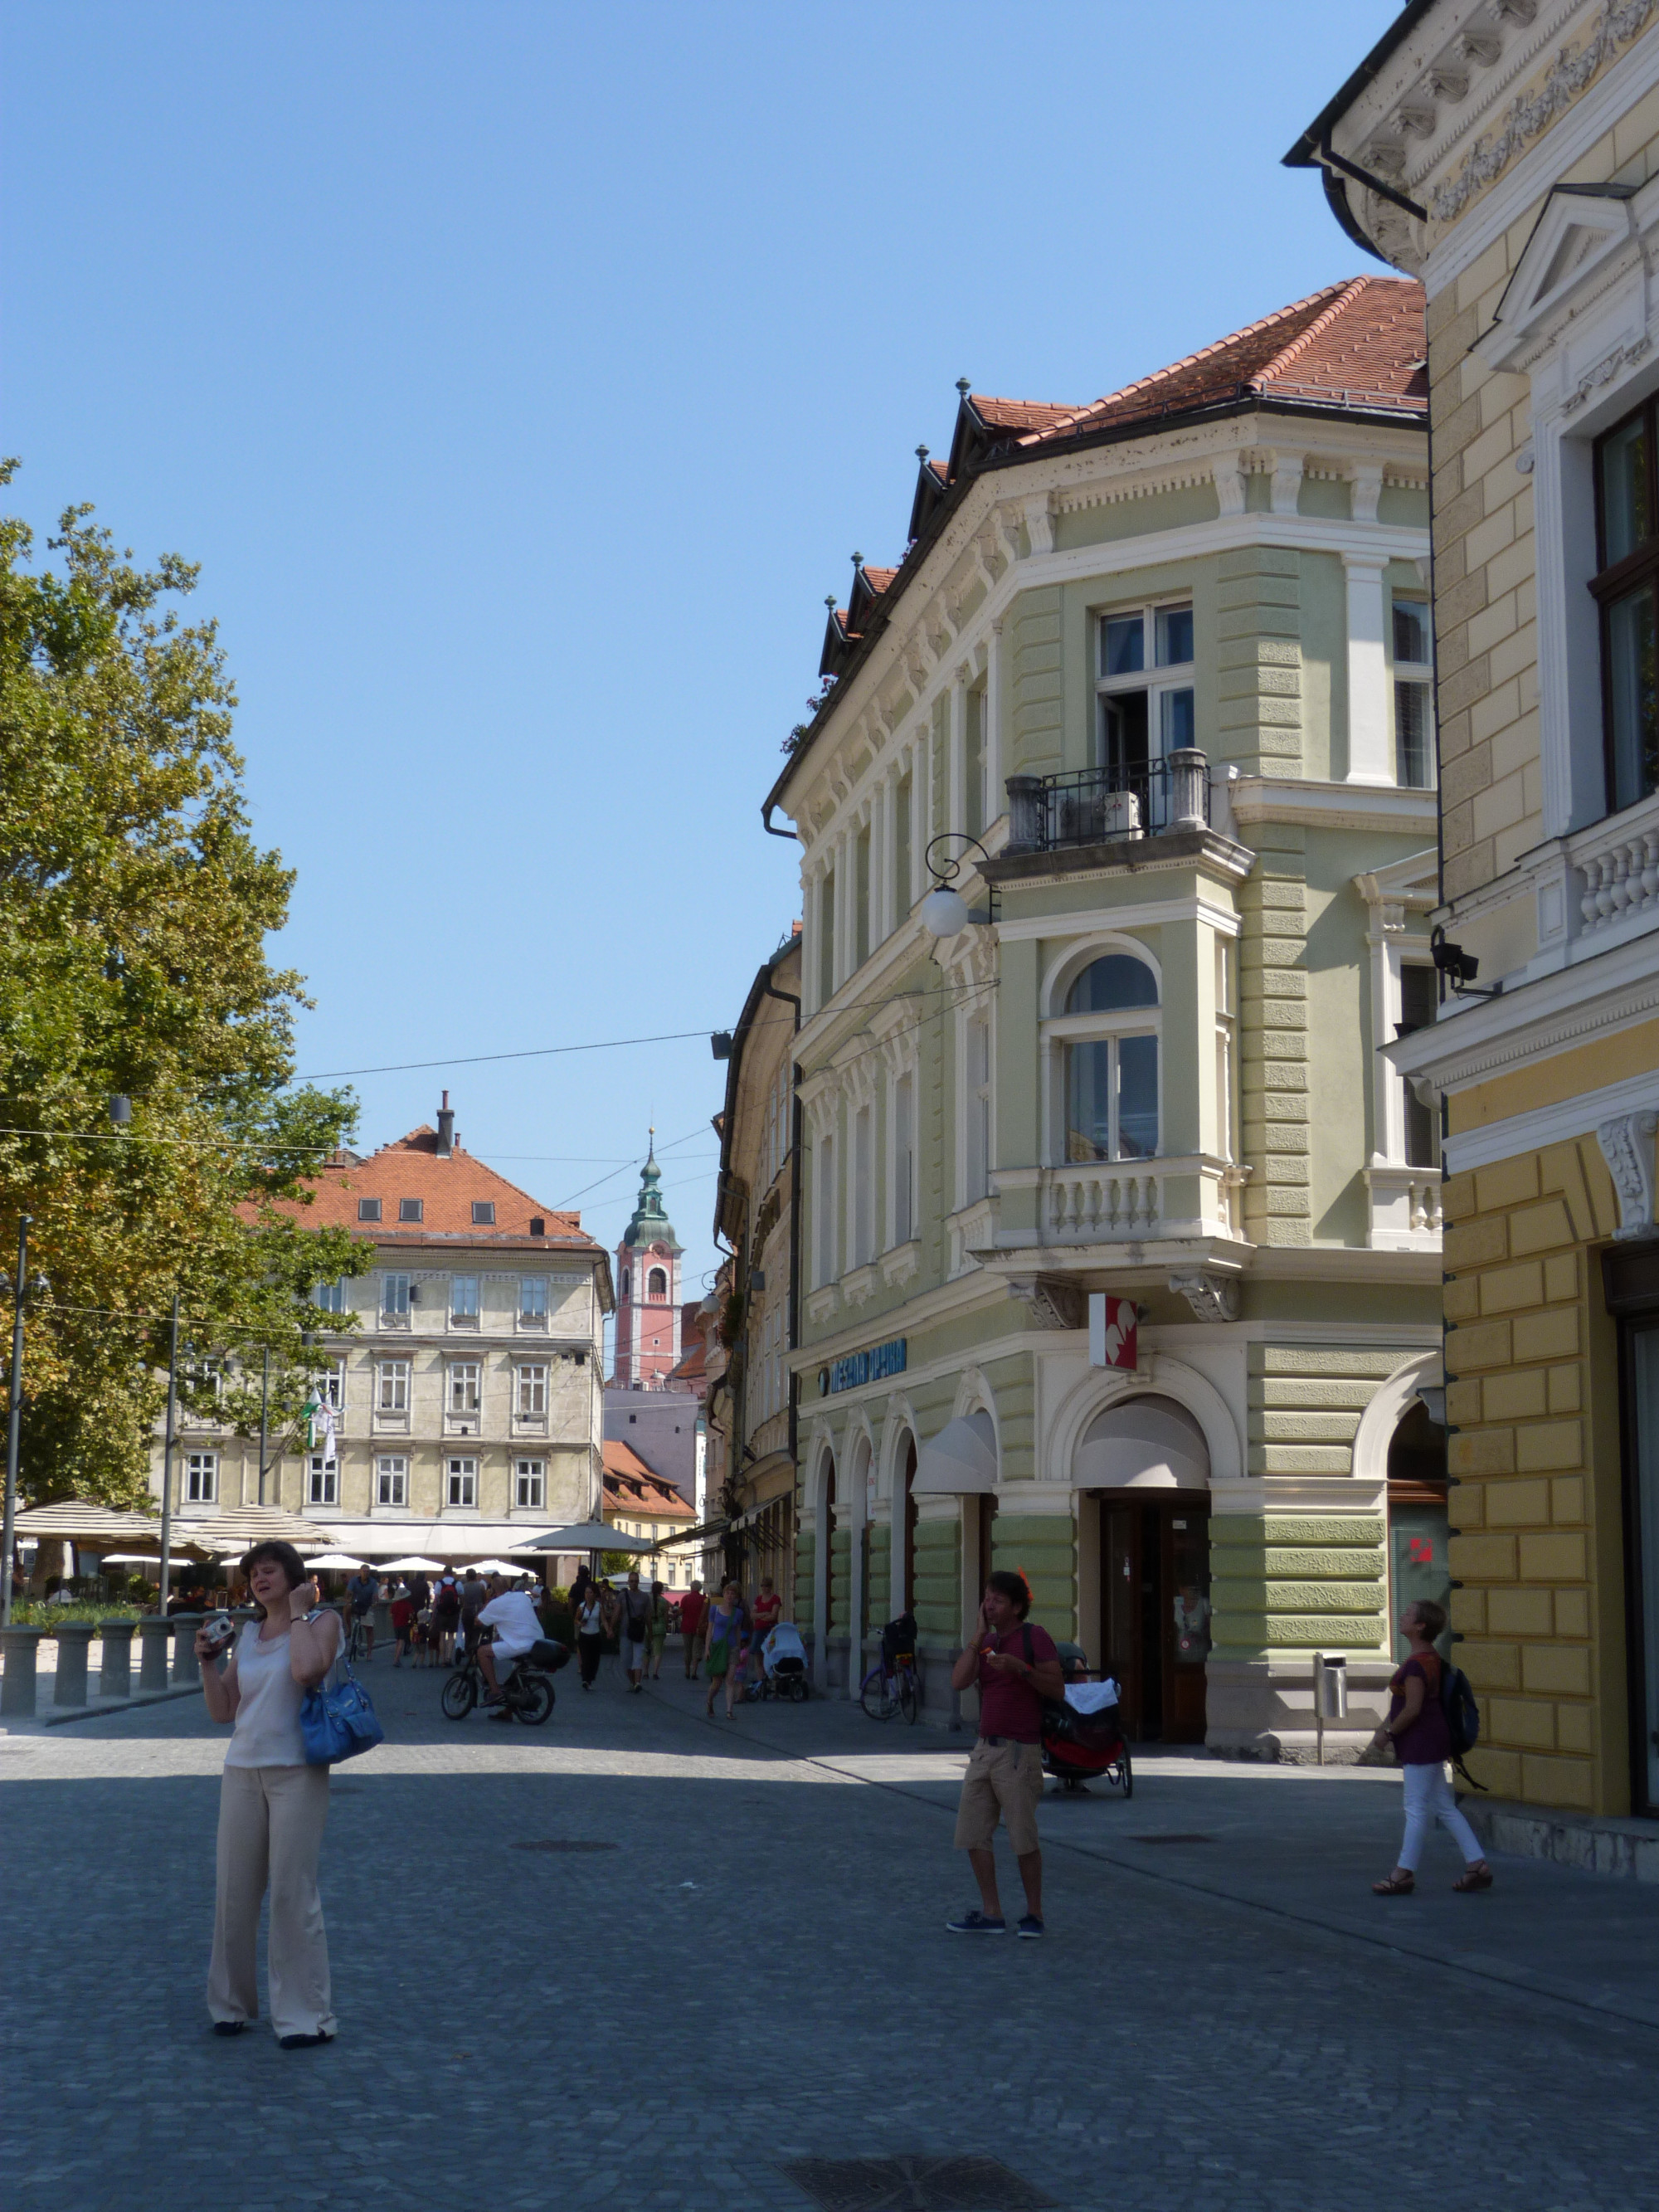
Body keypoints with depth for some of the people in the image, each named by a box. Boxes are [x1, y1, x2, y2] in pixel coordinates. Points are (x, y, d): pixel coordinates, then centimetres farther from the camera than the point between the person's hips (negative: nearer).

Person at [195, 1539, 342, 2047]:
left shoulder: (322, 1621, -1)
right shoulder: (247, 1633, 14)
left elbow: (306, 1670, -23)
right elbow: (223, 1709, 14)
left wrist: (298, 1612, -12)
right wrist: (207, 1661, 1)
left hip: (296, 1772, -5)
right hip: (243, 1771, 5)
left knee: (292, 1893, -5)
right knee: (233, 1892, 6)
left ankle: (305, 2015, 2)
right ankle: (230, 2003, 21)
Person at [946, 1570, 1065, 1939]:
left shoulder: (1035, 1637, -5)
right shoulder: (985, 1641, 14)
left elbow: (1058, 1689, -11)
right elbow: (958, 1681, -1)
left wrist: (1020, 1668, -22)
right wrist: (978, 1636, -4)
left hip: (1019, 1752, -7)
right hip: (985, 1748, 7)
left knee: (1023, 1838, -3)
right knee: (973, 1834, 5)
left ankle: (1034, 1914, 10)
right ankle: (991, 1913, 13)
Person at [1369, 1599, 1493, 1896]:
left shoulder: (1417, 1664, -20)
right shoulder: (1430, 1656, 12)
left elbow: (1412, 1709, -24)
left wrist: (1388, 1733, -13)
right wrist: (1385, 1726, 19)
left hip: (1422, 1740, -10)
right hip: (1431, 1741, 10)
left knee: (1417, 1808, -2)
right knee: (1443, 1806, 13)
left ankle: (1404, 1874, 6)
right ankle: (1477, 1864, 14)